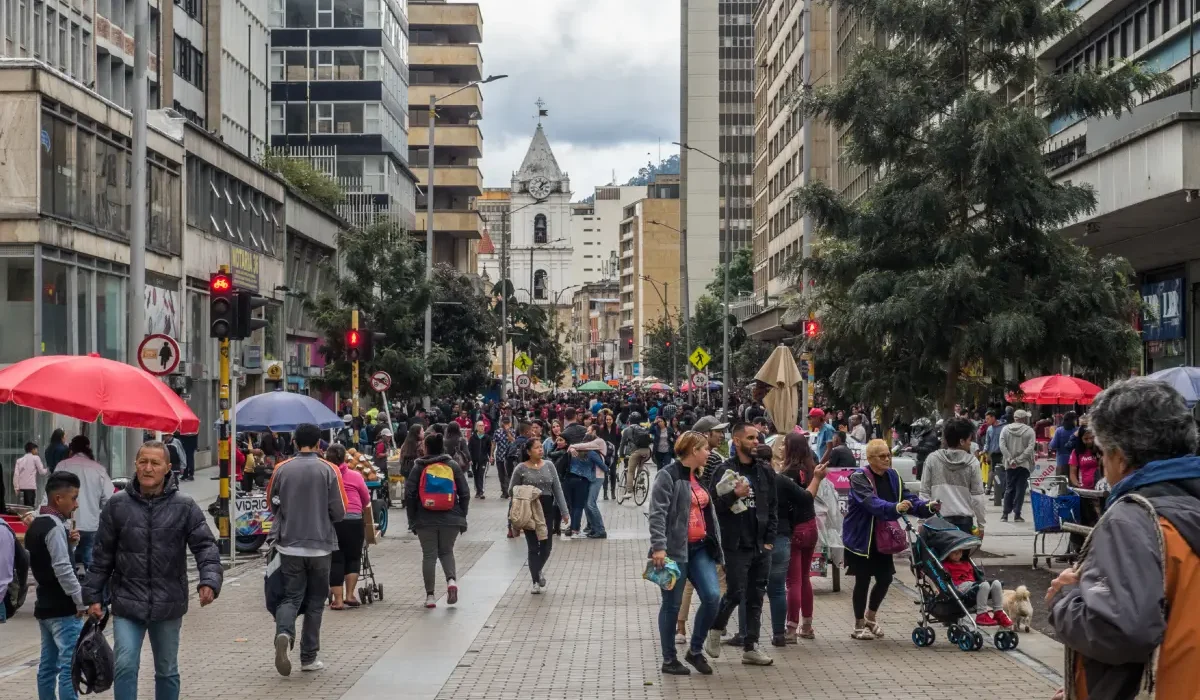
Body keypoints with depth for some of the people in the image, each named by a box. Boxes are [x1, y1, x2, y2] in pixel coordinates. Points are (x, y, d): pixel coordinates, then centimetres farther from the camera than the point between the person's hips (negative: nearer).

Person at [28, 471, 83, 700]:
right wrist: (81, 602, -16)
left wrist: (67, 541, 4)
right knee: (70, 666, -9)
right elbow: (63, 570, -22)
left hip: (44, 606, 10)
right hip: (63, 608, -10)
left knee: (48, 664, 13)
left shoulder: (36, 525, 12)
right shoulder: (55, 526, -17)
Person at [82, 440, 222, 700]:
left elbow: (205, 546, -7)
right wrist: (93, 595, 4)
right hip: (127, 602, 0)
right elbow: (102, 555, 5)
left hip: (168, 604, 1)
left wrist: (209, 580, -23)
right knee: (125, 665, -12)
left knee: (167, 671, 15)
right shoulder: (117, 505, -1)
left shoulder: (185, 506, -4)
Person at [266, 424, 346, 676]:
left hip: (289, 544, 1)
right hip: (320, 545, -1)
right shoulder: (329, 470, -8)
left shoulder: (281, 469, -2)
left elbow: (272, 505, 9)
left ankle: (283, 633, -22)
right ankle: (309, 657, 14)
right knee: (315, 601, 11)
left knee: (291, 596, 7)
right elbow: (339, 512, -6)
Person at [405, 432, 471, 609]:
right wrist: (462, 517, 10)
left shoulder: (419, 468, -1)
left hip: (425, 520, -1)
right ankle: (451, 580, -8)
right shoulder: (453, 466, 3)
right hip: (451, 519, 1)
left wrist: (412, 520, 5)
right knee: (446, 552, 18)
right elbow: (465, 493, 2)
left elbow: (409, 495, -3)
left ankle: (430, 595, 7)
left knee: (429, 555, 7)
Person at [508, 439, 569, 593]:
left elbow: (557, 489, 4)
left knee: (546, 545, 6)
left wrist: (564, 511, 2)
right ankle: (536, 581, 8)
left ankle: (539, 569, 35)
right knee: (533, 546, 1)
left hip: (547, 508, 2)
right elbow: (512, 490, 4)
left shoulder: (548, 465, 2)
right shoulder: (521, 468, -5)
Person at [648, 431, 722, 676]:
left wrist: (715, 545, 20)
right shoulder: (668, 476, -10)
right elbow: (657, 513, -17)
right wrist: (658, 546, -26)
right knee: (672, 604, 2)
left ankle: (695, 650, 12)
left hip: (700, 548, 7)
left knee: (713, 596, -5)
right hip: (675, 549, -7)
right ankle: (669, 660, 14)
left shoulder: (700, 477, 16)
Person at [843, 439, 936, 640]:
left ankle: (870, 617, 33)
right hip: (861, 538, -6)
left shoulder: (893, 476, 3)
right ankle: (859, 625, 18)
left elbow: (907, 498, 0)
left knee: (885, 578, 8)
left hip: (882, 538, 6)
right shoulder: (859, 478, -18)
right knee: (863, 581, 1)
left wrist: (925, 507, -19)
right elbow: (871, 502, -34)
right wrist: (894, 508, -49)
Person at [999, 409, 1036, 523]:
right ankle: (1017, 514, 0)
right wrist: (1018, 460, -14)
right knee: (1020, 489, 2)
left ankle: (1005, 514, 9)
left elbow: (1002, 446, -7)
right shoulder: (1029, 430, -4)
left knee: (1009, 489, 11)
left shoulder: (1005, 429, 2)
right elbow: (1030, 448, -13)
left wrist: (1010, 460, -9)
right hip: (1024, 465, -2)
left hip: (1009, 465, 2)